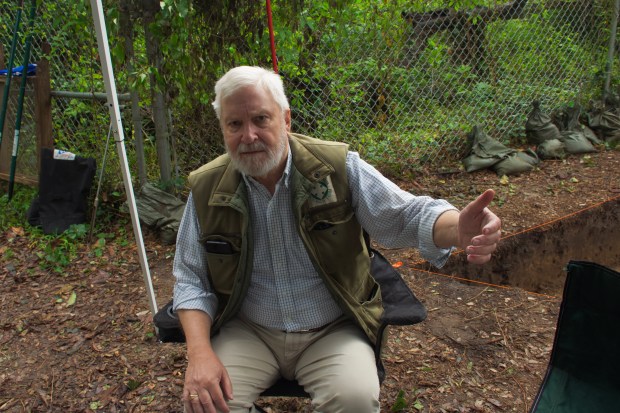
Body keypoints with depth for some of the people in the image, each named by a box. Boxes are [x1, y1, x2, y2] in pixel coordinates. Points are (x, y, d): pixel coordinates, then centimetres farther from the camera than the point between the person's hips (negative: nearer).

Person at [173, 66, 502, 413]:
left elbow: (405, 215, -10)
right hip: (247, 331, 2)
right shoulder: (207, 189, -4)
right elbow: (192, 279, 1)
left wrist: (459, 230, -34)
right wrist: (200, 352, -16)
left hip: (333, 329, -1)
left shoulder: (339, 167, -9)